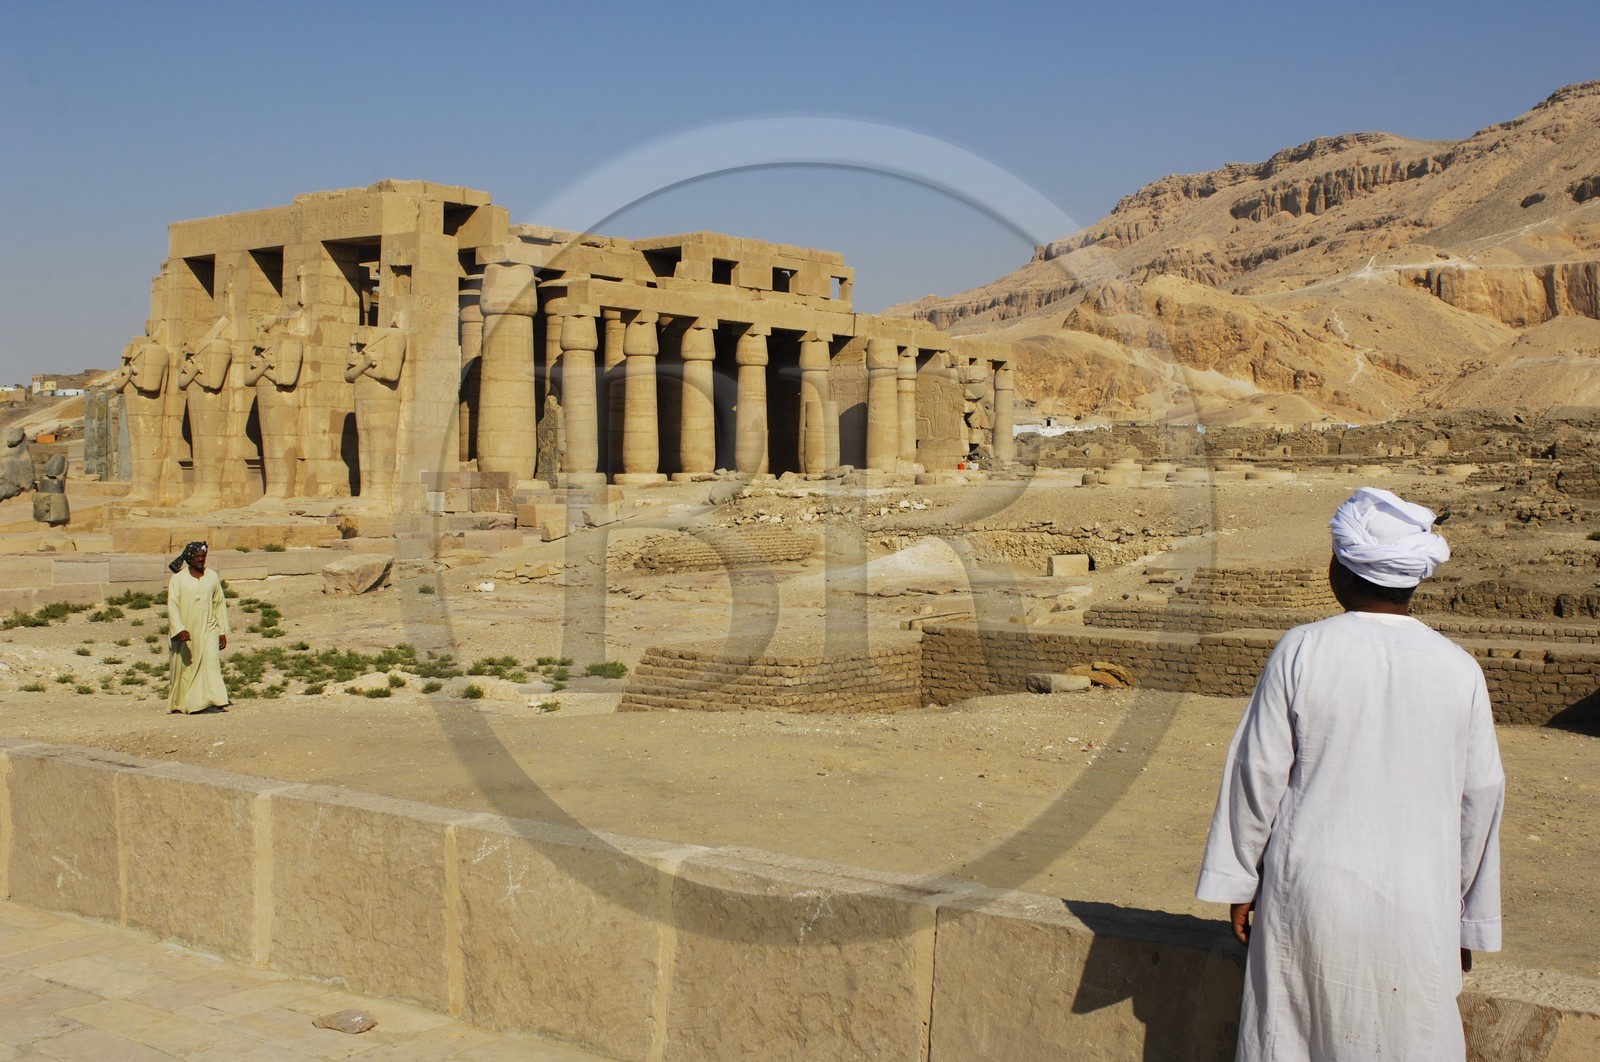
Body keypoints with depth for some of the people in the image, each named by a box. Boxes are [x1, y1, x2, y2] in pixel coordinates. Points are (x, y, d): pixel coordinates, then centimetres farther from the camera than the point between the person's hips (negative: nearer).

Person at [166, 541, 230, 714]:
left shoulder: (212, 577, 8)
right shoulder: (178, 579, -1)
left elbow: (220, 604, 12)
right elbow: (172, 605, -8)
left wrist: (222, 631, 8)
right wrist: (179, 629, -21)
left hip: (208, 629, 1)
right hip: (185, 632, -1)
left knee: (211, 660, -16)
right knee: (185, 666, 6)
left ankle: (213, 701, -24)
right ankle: (179, 704, 22)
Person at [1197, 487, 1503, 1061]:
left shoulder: (1301, 651, -10)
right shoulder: (1459, 670, -4)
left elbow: (1257, 774, -5)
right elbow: (1481, 798, 3)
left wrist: (1241, 882, 7)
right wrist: (1468, 921, 14)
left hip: (1308, 891, -1)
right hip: (1415, 914, 1)